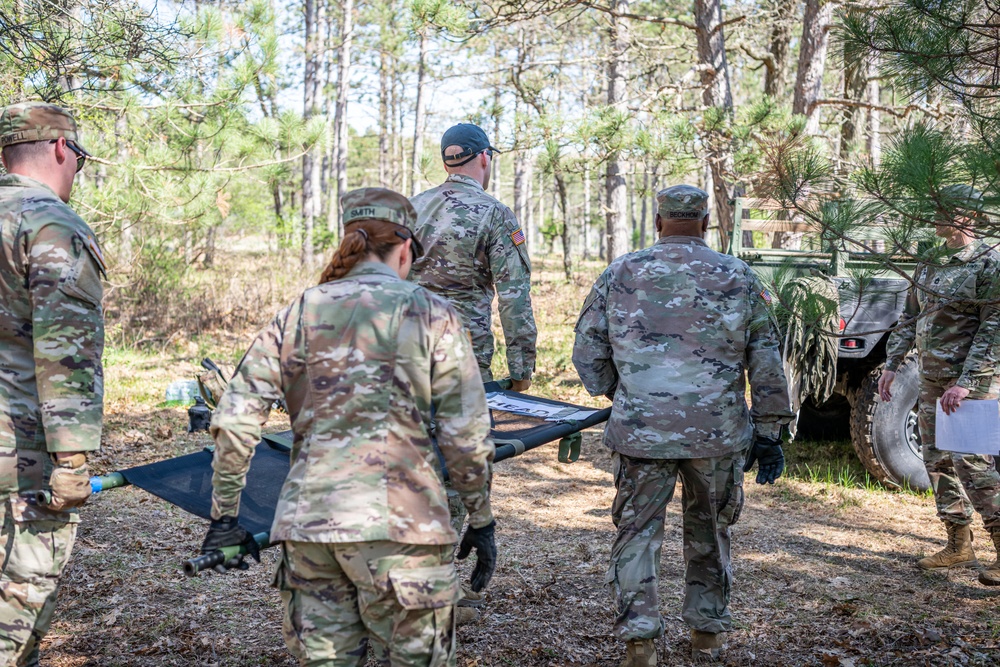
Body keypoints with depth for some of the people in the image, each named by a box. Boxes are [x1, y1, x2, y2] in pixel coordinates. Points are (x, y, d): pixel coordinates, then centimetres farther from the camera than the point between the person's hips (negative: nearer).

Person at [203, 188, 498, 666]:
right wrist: (481, 521, 8)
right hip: (397, 521, -3)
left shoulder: (298, 314, 7)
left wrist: (224, 514, 10)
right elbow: (465, 436, -3)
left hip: (307, 518, 4)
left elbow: (235, 419, 2)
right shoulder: (431, 316, -1)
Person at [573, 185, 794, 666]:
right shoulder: (738, 278, 3)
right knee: (708, 531, 18)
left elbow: (587, 352, 5)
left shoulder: (620, 274, 1)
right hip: (718, 431, 1)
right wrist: (768, 433, 10)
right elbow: (766, 364, 4)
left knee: (637, 532, 10)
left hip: (641, 430, -1)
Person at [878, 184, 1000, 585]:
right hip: (932, 381, 8)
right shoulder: (930, 265, 12)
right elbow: (910, 319, 18)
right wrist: (892, 364, 12)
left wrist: (966, 384, -23)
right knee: (938, 462, 11)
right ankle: (959, 547, 22)